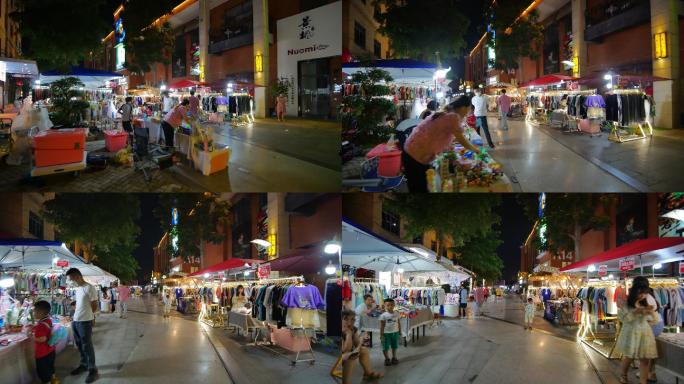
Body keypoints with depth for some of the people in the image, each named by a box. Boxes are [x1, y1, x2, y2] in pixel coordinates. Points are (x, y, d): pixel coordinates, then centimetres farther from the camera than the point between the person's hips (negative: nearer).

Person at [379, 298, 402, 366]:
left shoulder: (397, 314, -2)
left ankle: (394, 358, 30)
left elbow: (399, 323, 7)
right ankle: (387, 359, 18)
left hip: (395, 332, 3)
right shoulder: (383, 315, -13)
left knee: (394, 346, 15)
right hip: (386, 333, -3)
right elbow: (382, 326, -9)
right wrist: (381, 334, -10)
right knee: (386, 347, 3)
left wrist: (400, 331, 8)